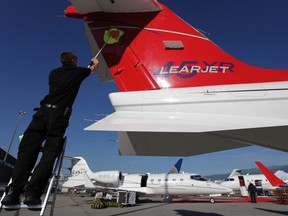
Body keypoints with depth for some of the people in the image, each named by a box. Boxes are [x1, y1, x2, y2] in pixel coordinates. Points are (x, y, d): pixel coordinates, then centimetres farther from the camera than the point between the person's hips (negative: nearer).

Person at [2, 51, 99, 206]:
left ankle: (13, 192, -8)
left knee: (27, 151, 0)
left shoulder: (54, 73, 21)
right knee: (49, 154, -6)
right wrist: (94, 61, 57)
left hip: (43, 111, 4)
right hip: (59, 115, -3)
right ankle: (32, 193, -15)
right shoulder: (77, 72, 13)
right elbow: (95, 67, 33)